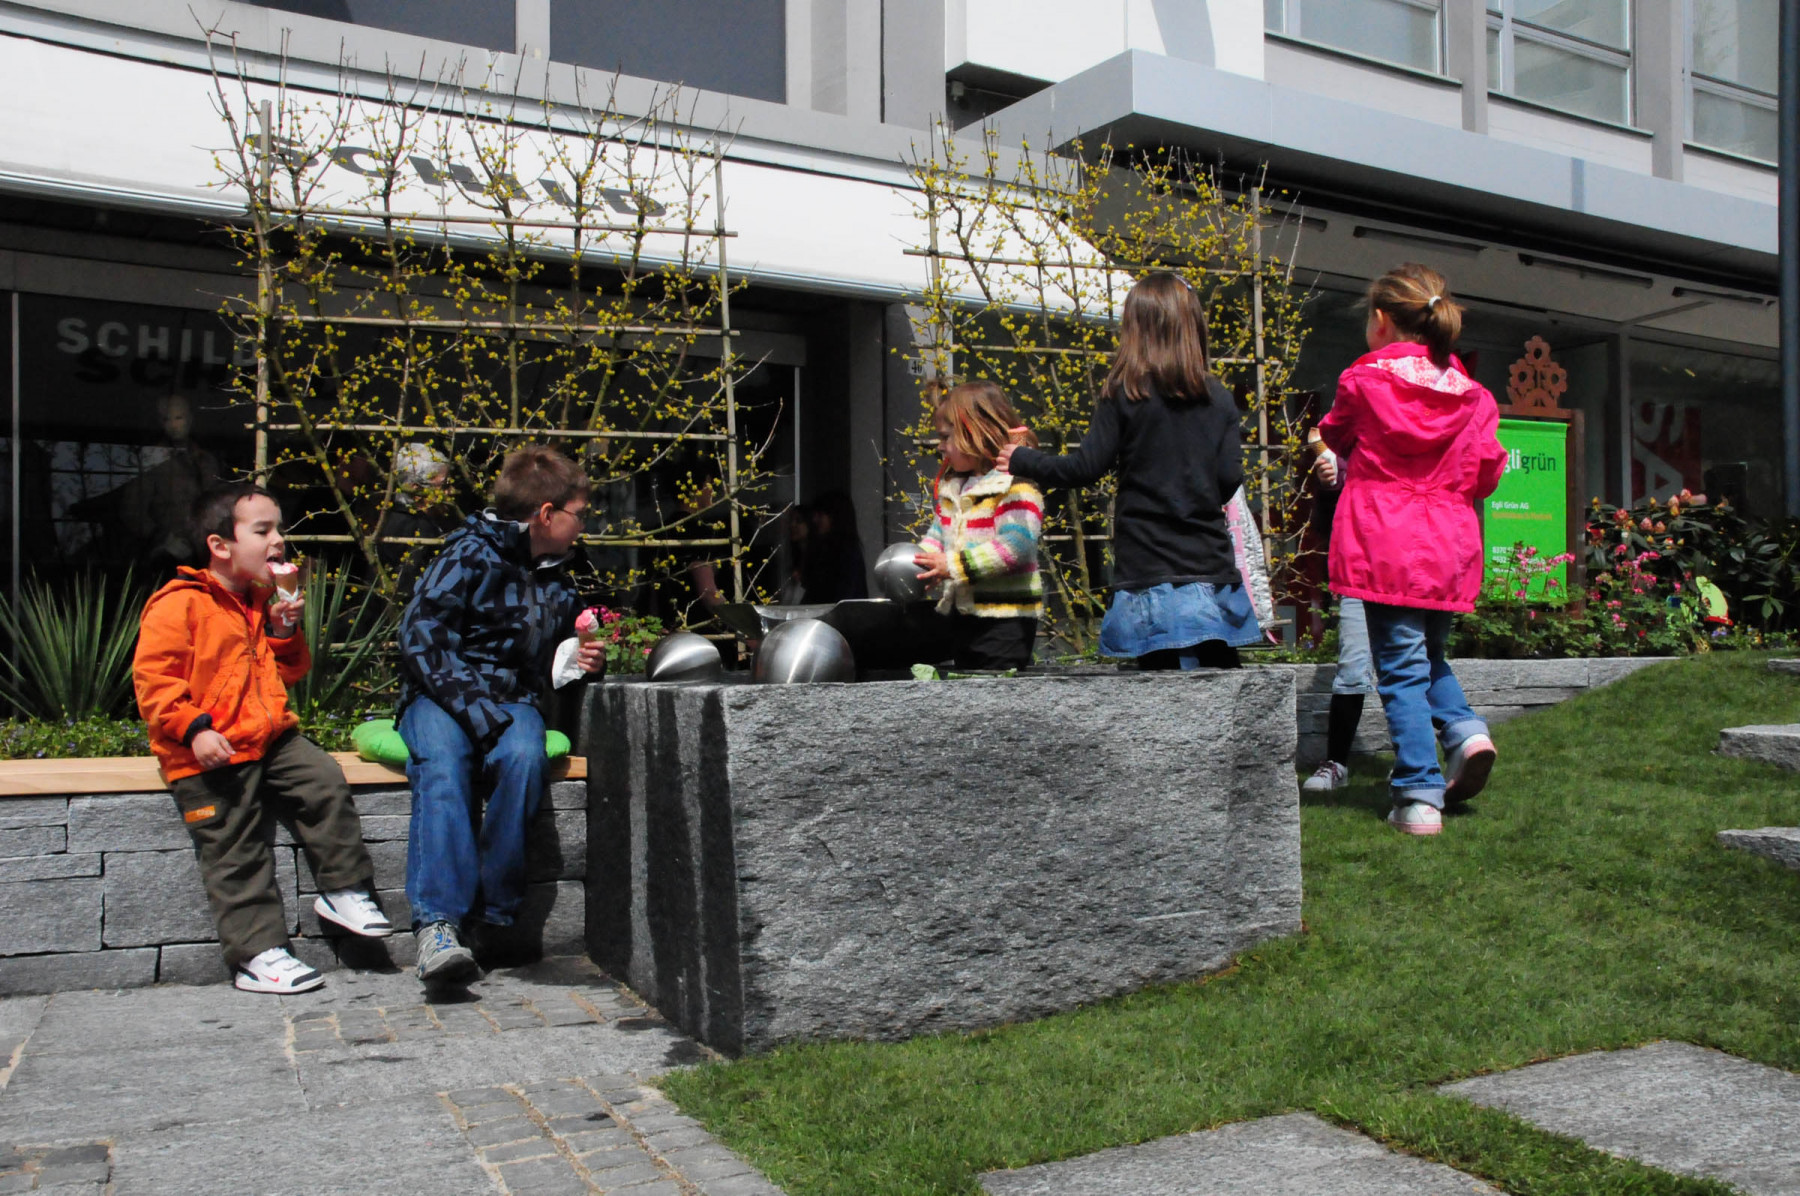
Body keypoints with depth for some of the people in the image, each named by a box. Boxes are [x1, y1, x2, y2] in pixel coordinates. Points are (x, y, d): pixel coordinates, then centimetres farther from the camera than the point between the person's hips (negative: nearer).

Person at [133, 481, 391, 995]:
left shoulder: (261, 602, 15)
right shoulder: (179, 605, -10)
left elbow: (288, 673, 23)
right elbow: (152, 679, -14)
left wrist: (284, 633, 4)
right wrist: (193, 728, -24)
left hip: (270, 739, 7)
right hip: (211, 758, -7)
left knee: (325, 780, -12)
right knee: (236, 857, -2)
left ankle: (342, 891, 2)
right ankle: (257, 954, 6)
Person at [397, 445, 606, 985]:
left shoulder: (556, 581, 21)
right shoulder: (470, 555, -2)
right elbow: (420, 636, -12)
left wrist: (582, 661, 9)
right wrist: (473, 708, -23)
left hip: (513, 701, 4)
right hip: (442, 695, -4)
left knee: (524, 758, -32)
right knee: (442, 766, -36)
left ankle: (494, 913, -26)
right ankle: (438, 922, -42)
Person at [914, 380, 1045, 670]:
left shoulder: (1016, 486, -15)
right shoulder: (950, 486, 14)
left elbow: (1015, 545, -24)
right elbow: (939, 532, 19)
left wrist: (954, 565, -26)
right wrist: (921, 559, -4)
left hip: (1004, 617, -9)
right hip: (959, 611, 9)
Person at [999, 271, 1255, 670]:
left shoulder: (1124, 394, -5)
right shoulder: (1219, 398, 5)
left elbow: (1085, 468, -6)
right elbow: (1230, 477, 1)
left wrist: (1023, 461, 9)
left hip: (1151, 573, -3)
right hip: (1212, 568, 3)